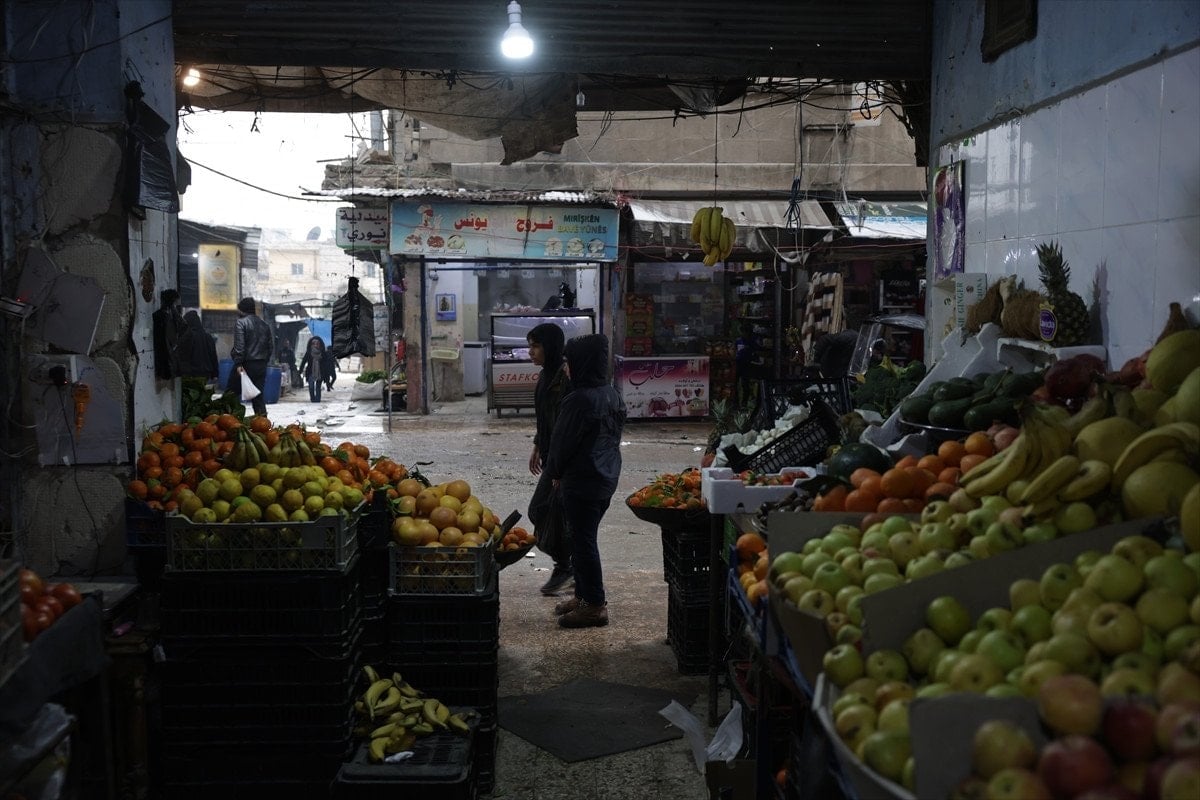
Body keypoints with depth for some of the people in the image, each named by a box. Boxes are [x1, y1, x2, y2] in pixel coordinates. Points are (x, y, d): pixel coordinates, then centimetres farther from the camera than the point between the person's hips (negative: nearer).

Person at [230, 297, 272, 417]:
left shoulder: (241, 322, -7)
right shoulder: (264, 325, 14)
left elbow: (239, 345, -17)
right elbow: (269, 347, 17)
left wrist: (238, 363, -19)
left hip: (246, 364, -6)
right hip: (261, 365, 6)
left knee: (232, 393, 3)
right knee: (259, 395, 8)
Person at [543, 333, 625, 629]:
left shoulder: (580, 399, -21)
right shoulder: (612, 395, 6)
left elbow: (563, 441, -15)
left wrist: (555, 472, 4)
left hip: (582, 480, -9)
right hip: (607, 477, 9)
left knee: (583, 541, 0)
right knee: (585, 538, 18)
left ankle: (594, 604, 6)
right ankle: (584, 595, 28)